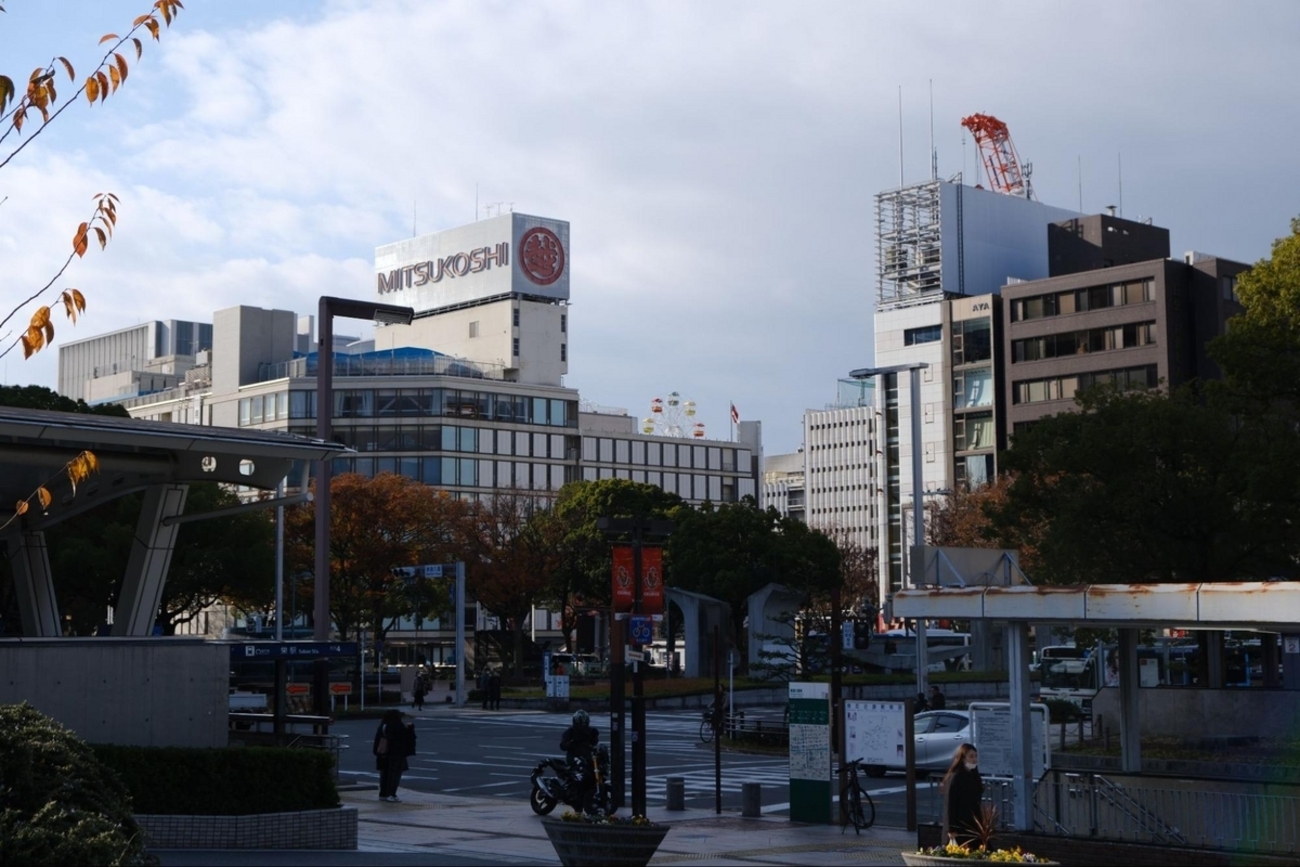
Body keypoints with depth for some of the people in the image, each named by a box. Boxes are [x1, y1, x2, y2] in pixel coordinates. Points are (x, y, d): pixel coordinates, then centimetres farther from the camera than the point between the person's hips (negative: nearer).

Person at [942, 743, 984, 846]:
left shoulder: (974, 776, 11)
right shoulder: (955, 777, -11)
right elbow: (951, 804, -14)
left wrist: (981, 821, 15)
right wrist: (952, 829, -16)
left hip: (975, 823, 7)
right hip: (961, 825, -7)